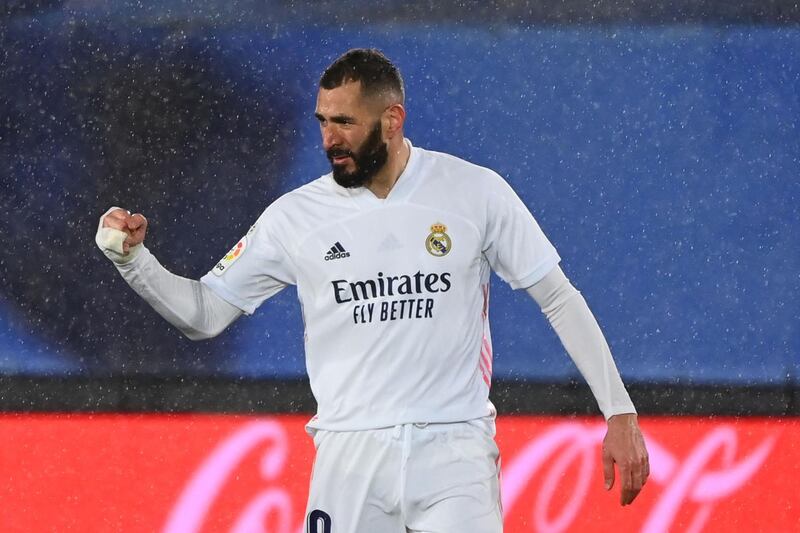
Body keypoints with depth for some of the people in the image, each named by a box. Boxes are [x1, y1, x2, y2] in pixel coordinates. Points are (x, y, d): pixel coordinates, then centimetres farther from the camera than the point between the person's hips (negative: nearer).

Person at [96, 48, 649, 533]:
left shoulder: (475, 193, 0)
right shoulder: (297, 215, 3)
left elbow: (559, 300, 5)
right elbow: (204, 313, 9)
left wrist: (619, 413, 0)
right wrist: (131, 257, -8)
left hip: (453, 455, -2)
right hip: (350, 458, 2)